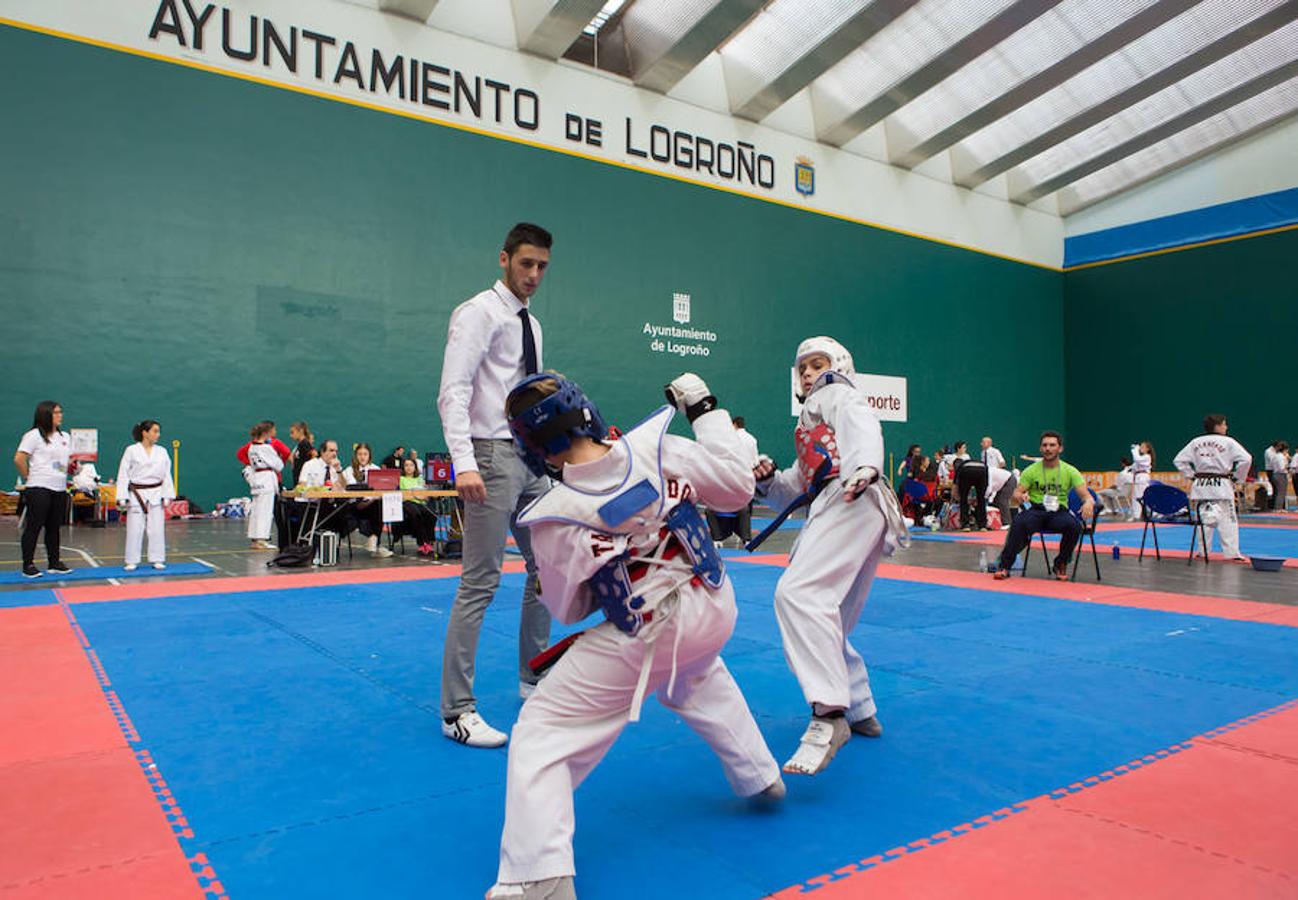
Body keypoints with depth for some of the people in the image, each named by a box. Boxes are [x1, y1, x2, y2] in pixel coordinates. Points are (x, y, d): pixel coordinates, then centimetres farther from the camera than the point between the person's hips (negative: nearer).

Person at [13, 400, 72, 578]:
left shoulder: (65, 436, 15)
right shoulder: (34, 435, -6)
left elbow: (70, 462, 23)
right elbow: (19, 460, -11)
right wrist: (29, 477, -4)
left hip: (60, 488, 6)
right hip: (39, 489, -6)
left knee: (54, 527, 12)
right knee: (34, 527, -2)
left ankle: (54, 563, 19)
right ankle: (28, 566, 3)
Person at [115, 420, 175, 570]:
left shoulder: (162, 452, 6)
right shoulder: (131, 451, -3)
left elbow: (166, 474, 7)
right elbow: (123, 475, -3)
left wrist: (167, 496, 1)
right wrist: (122, 498, -7)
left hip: (156, 495, 2)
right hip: (137, 494, -2)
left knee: (157, 528, 4)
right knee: (135, 529, 1)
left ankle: (157, 560, 13)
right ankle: (132, 561, 11)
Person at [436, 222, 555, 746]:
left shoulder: (531, 323, 18)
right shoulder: (479, 313, -8)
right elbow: (453, 392, -18)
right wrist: (463, 462, -29)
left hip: (531, 460, 9)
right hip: (493, 455, -9)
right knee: (480, 582, -8)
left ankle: (533, 677, 31)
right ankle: (456, 709, 2)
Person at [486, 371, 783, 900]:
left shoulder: (554, 519, -19)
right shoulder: (659, 450, -15)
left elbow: (569, 609, -5)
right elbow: (738, 485, -1)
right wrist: (705, 412, 7)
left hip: (647, 643, -5)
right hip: (715, 612, 5)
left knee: (541, 730, 6)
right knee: (697, 675, 40)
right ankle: (758, 775, 49)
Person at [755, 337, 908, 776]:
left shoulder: (842, 396, 13)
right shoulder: (812, 419, 37)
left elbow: (865, 431, -13)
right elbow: (797, 489, 32)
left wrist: (866, 468, -34)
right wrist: (768, 480, 10)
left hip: (851, 504, -10)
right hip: (831, 514, 10)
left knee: (800, 593, -30)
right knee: (826, 621, 18)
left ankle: (829, 714, -39)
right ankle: (861, 712, 31)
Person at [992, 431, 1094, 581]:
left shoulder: (1070, 471, 3)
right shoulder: (1031, 470, 4)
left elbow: (1086, 495, -5)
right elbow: (1017, 492, 1)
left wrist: (1088, 502, -31)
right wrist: (1021, 497, -26)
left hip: (1058, 511, 1)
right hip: (1035, 510, -1)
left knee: (1075, 526, -32)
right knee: (1018, 523, -34)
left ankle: (1061, 565, -5)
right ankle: (1004, 565, -23)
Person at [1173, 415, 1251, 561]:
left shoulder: (1196, 442, 6)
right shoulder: (1228, 442, -5)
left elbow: (1179, 460, 6)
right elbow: (1246, 459, -11)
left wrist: (1192, 475, 9)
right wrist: (1237, 478, 0)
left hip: (1200, 485, 4)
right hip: (1221, 486, -4)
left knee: (1202, 518, 12)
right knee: (1227, 519, 1)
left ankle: (1202, 551, 15)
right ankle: (1233, 553, 1)